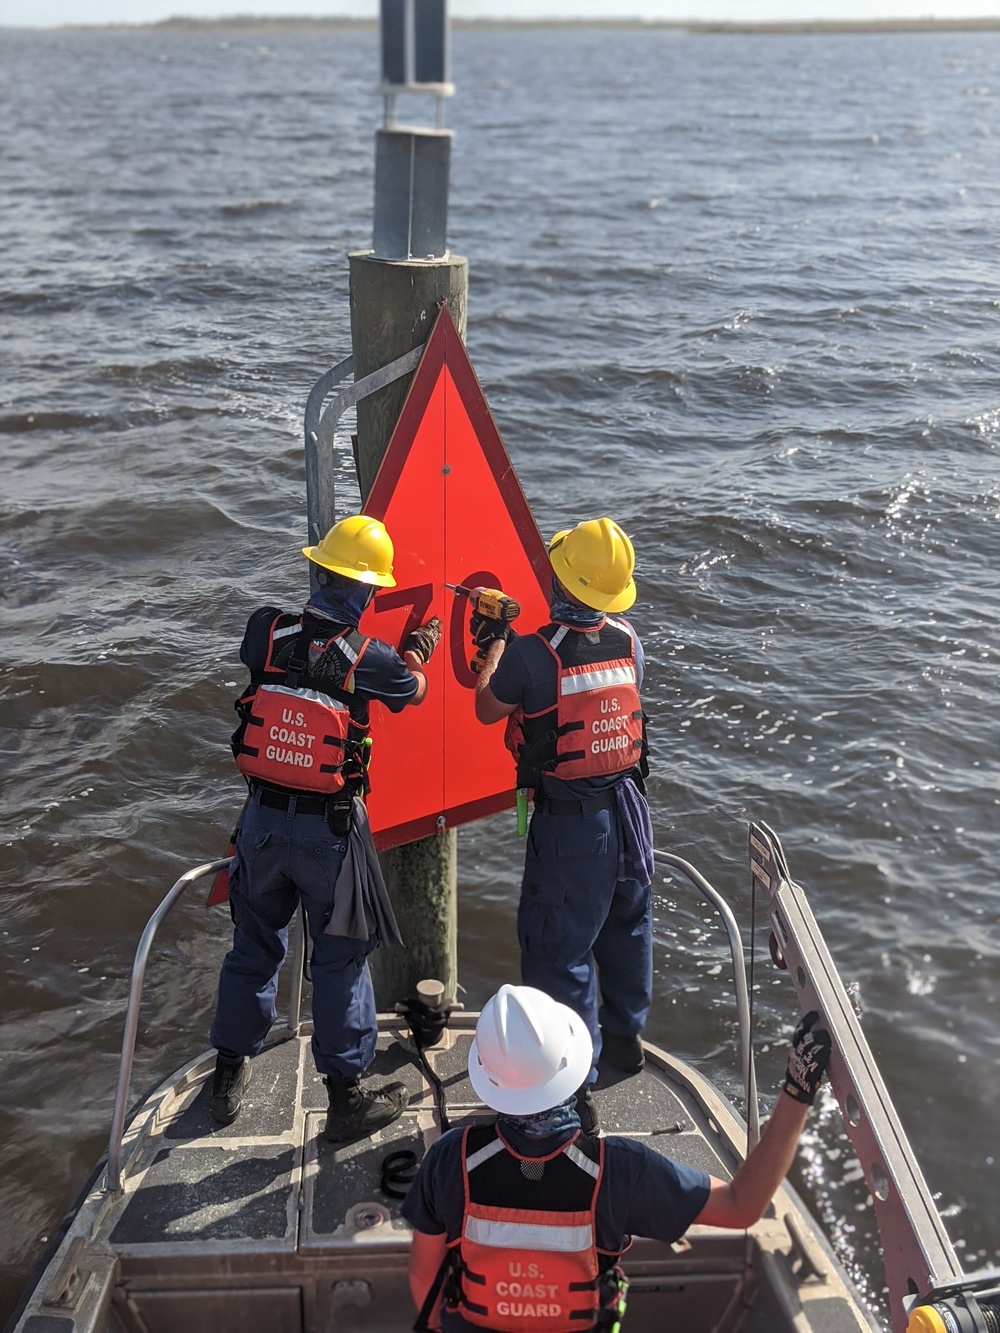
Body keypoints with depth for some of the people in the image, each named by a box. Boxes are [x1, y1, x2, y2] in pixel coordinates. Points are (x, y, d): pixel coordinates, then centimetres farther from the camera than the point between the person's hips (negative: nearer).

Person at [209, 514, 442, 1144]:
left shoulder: (265, 632, -9)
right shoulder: (370, 658, -15)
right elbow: (412, 689, 6)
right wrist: (421, 647, 27)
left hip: (263, 817, 4)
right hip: (330, 828, -4)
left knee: (254, 946, 20)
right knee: (341, 959, 9)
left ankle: (231, 1075, 35)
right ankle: (346, 1096, 19)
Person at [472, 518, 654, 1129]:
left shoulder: (532, 653, -21)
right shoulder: (629, 641, -4)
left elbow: (487, 709, -5)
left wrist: (497, 644, 8)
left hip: (571, 823, -6)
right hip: (630, 808, 6)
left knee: (561, 947, 6)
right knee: (627, 925, 24)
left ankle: (576, 1082, 13)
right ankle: (625, 1034, 45)